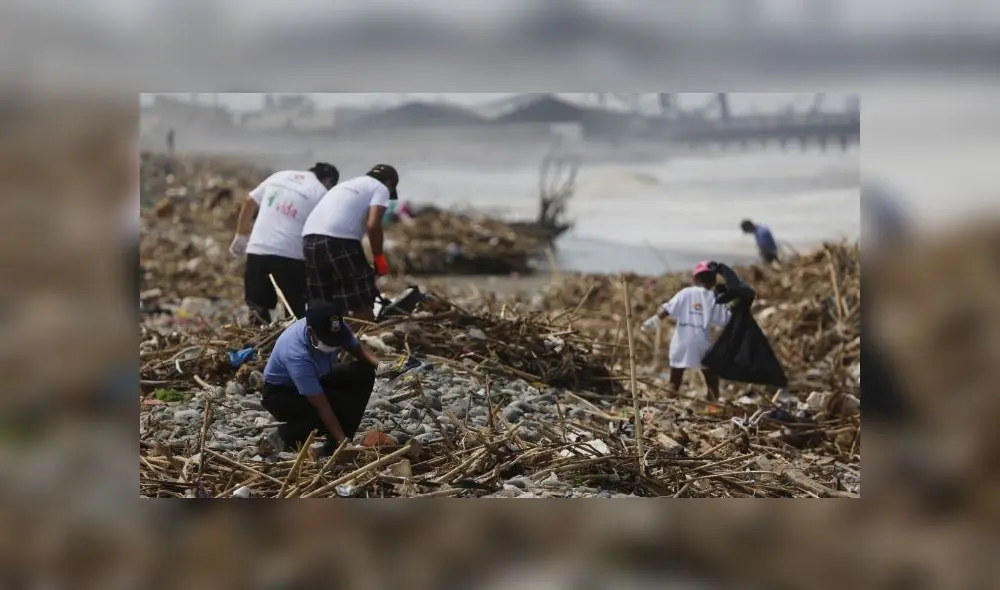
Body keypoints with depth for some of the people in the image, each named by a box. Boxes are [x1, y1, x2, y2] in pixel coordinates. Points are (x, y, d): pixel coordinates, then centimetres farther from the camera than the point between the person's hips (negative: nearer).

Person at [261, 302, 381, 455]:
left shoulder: (336, 328, -21)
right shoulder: (297, 354, -40)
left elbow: (358, 350, -2)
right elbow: (321, 405, -38)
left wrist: (380, 365, -23)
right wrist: (342, 441, -38)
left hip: (314, 380, 8)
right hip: (281, 393, -8)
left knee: (364, 373, -11)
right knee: (340, 405, -27)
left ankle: (337, 440, -6)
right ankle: (286, 435, -9)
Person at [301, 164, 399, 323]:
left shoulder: (347, 185, 31)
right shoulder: (380, 188, 10)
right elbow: (373, 225, -6)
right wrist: (379, 257, 4)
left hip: (310, 237, 7)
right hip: (339, 239, -7)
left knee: (322, 303, 13)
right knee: (361, 302, 2)